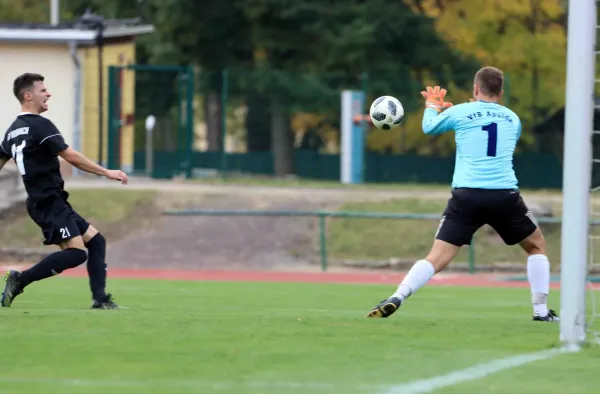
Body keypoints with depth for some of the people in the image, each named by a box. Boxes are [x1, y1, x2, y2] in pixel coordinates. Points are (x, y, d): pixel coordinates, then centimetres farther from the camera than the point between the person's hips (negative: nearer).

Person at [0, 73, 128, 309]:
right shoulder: (40, 125, -12)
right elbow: (71, 156, -17)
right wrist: (106, 172, -12)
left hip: (52, 203, 10)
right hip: (49, 201, -10)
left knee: (95, 241, 10)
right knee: (76, 252, -18)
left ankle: (100, 299, 4)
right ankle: (19, 280, -14)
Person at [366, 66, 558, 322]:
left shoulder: (459, 113, 7)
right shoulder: (512, 119, 15)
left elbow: (429, 127, 25)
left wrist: (432, 106, 47)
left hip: (466, 195, -1)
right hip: (505, 195, 1)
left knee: (437, 258, -2)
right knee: (537, 245, 23)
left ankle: (397, 298, -23)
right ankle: (541, 310, 16)